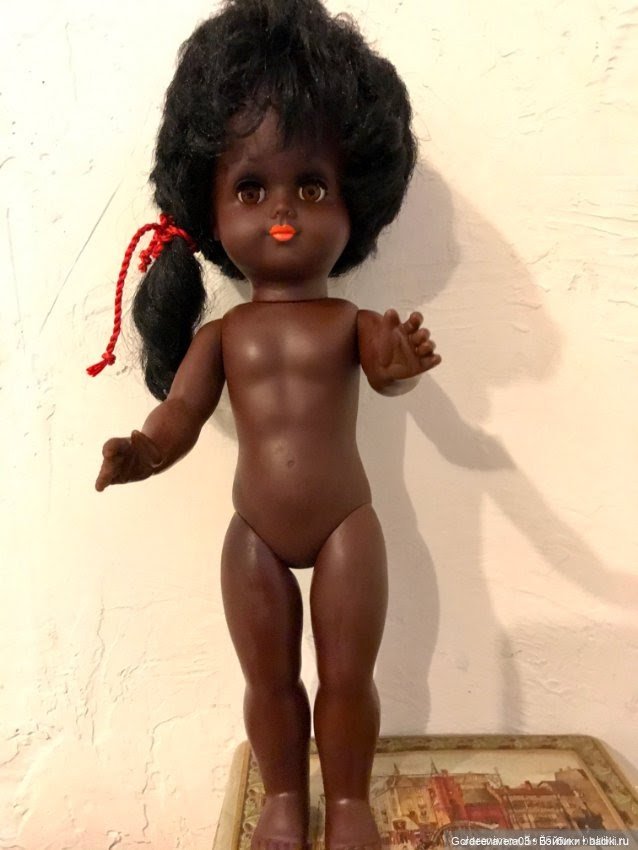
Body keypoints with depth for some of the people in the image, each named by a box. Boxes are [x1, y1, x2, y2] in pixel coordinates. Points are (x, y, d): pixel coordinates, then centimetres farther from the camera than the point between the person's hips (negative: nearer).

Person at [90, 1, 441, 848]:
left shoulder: (354, 322, -7)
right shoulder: (222, 332, -2)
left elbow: (388, 372, -23)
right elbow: (181, 410, -4)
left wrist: (403, 361, -47)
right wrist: (140, 451, -24)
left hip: (345, 529, -2)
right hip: (255, 538, 2)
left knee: (347, 675, 13)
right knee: (269, 680, 17)